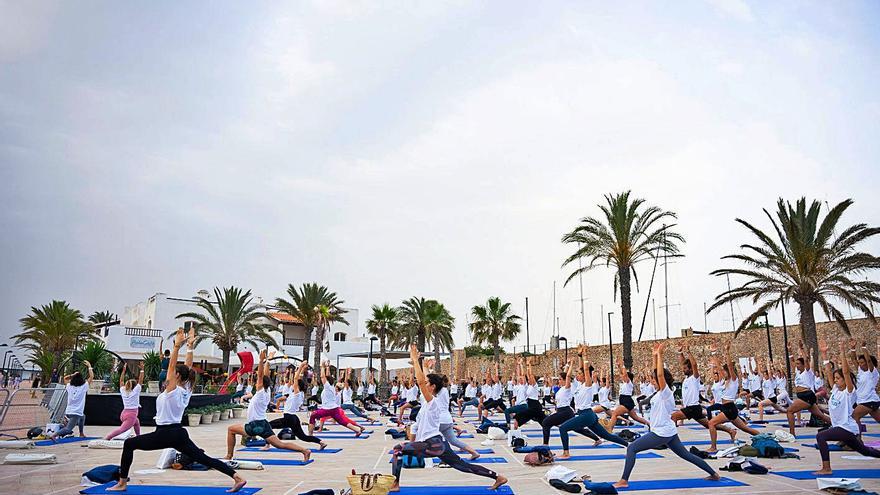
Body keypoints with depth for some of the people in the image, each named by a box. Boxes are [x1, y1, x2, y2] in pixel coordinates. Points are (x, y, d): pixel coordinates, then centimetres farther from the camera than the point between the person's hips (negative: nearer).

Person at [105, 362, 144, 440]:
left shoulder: (123, 391, 9)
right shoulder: (135, 391, -4)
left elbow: (121, 381, 18)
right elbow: (140, 381, -5)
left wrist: (124, 371, 21)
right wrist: (142, 369, -2)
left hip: (124, 414, 8)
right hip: (131, 415, -8)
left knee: (137, 422, 31)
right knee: (122, 429, -17)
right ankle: (106, 438, -32)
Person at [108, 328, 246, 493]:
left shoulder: (172, 389, -11)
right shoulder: (186, 390, 7)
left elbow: (171, 365, -14)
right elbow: (188, 366, 13)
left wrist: (177, 345, -17)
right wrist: (190, 346, 10)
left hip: (165, 434, -7)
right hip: (179, 434, 7)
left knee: (129, 444, 10)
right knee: (204, 458, 2)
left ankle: (122, 483, 12)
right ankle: (237, 478, -10)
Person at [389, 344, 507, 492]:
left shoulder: (432, 401, -11)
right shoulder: (430, 402, 13)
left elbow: (420, 381, -24)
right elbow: (421, 380, 18)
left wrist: (415, 360, -20)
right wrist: (414, 361, 16)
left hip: (433, 444, -10)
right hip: (438, 443, 10)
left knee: (398, 449, -11)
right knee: (463, 465, 12)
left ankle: (395, 484, -9)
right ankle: (498, 478, 13)